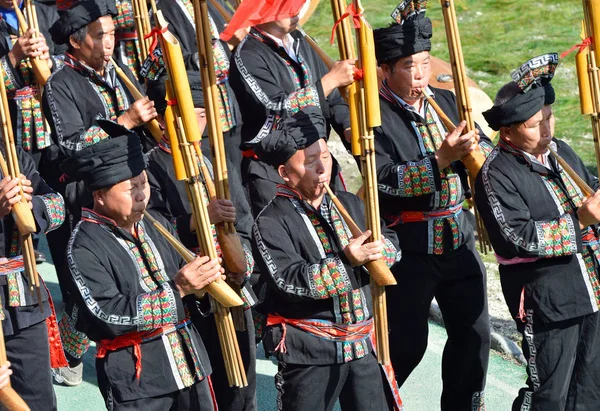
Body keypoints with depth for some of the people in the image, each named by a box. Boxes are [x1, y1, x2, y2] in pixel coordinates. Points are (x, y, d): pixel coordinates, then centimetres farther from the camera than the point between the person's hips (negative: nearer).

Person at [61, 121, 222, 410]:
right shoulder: (84, 248, -14)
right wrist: (176, 289, -23)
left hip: (189, 360, 7)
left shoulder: (157, 224, 7)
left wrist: (200, 282, -8)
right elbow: (109, 316, -21)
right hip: (135, 378, -7)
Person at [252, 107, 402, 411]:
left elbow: (391, 243, 9)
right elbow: (289, 281, -22)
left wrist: (377, 250, -15)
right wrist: (346, 262, -29)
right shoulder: (271, 223, -12)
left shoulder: (350, 204, 9)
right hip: (310, 350, -6)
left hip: (363, 342, 6)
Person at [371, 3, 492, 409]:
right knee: (407, 343, 3)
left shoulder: (447, 101, 7)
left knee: (474, 332, 11)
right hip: (408, 249, -6)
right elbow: (386, 178, -24)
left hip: (459, 239, 6)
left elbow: (487, 149, 10)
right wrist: (441, 159, -30)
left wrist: (473, 148, -13)